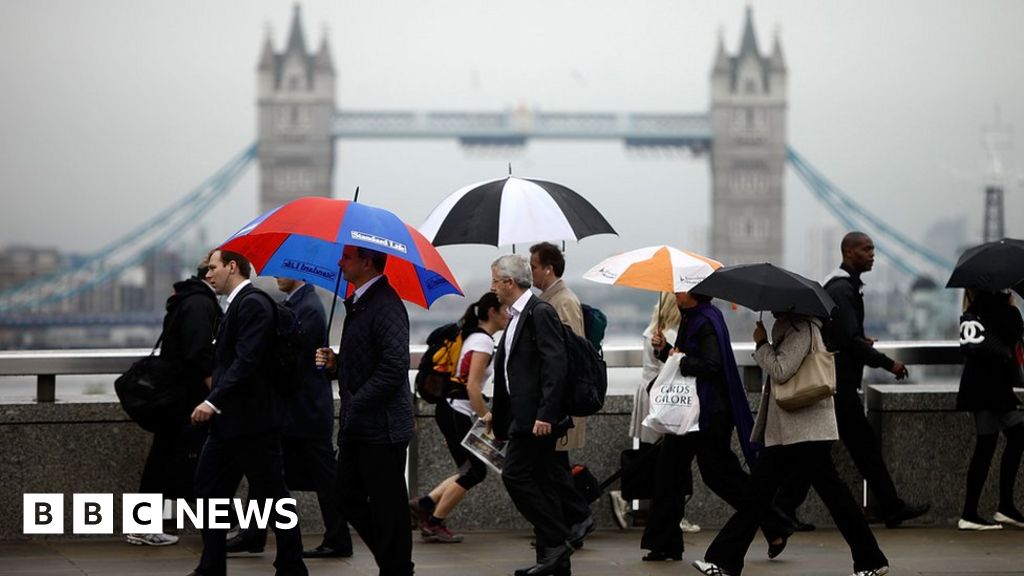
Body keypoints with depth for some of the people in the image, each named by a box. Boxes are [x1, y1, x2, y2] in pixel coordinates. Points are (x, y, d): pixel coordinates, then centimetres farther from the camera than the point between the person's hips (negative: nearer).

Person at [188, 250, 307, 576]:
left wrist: (214, 400, -28)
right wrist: (215, 402, 13)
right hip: (230, 420, 10)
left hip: (252, 419, -10)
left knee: (271, 494, -2)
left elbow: (247, 361, -24)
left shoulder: (253, 304, -15)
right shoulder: (238, 304, 15)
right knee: (209, 486, 11)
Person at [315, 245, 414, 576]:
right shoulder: (357, 302, 15)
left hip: (381, 427, -10)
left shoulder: (385, 305, -17)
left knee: (387, 505, -1)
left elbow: (394, 367, -24)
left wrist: (356, 406, -19)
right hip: (357, 425, 10)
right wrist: (336, 364, 5)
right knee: (347, 495, 14)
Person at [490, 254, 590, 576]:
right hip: (523, 414, 10)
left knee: (515, 475, -11)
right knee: (541, 481, 9)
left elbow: (556, 366, -20)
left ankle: (557, 542, -5)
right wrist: (497, 412, 23)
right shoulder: (517, 317, 17)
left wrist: (545, 414, -25)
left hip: (538, 416, -10)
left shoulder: (541, 313, -13)